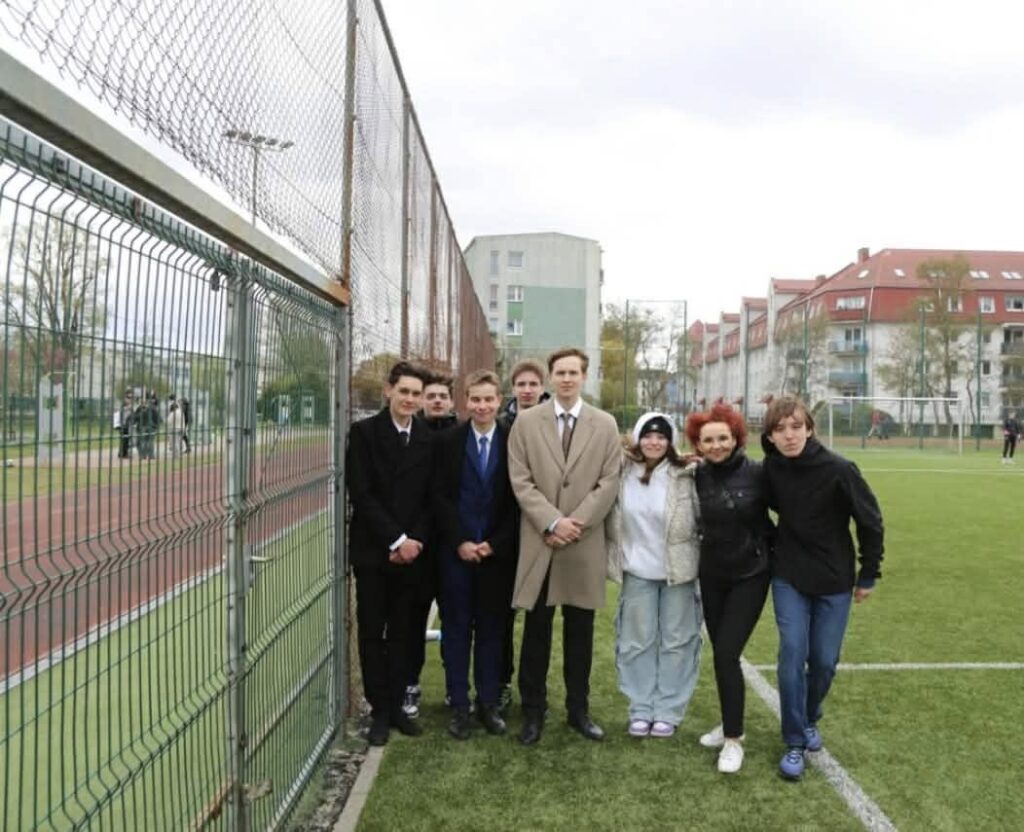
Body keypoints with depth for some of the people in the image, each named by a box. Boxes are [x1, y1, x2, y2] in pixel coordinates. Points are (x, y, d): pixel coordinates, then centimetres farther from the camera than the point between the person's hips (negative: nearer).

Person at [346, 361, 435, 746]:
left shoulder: (429, 439, 4)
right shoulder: (364, 432, -4)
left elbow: (430, 498, 5)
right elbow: (360, 494, -10)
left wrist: (414, 541, -8)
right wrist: (396, 539, -14)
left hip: (411, 551, 2)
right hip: (372, 551, -2)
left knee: (402, 632, 10)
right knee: (372, 632, 5)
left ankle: (396, 705, 21)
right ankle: (379, 710, 16)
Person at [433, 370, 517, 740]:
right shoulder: (448, 441, 1)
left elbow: (517, 500, -1)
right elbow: (441, 496, -1)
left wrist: (494, 544, -8)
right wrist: (460, 542, -9)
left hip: (497, 552, 0)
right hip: (456, 550, 0)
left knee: (492, 628, 9)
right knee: (456, 628, 6)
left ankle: (489, 703, 20)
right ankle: (459, 705, 16)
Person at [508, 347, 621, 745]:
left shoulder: (605, 425, 5)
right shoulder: (526, 421, 3)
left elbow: (608, 483, 0)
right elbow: (520, 480, -3)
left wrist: (575, 524, -10)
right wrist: (552, 522, -13)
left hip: (585, 543, 1)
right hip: (538, 541, -1)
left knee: (580, 631, 10)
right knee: (536, 630, 5)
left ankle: (579, 709, 24)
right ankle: (533, 712, 18)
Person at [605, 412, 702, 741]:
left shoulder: (687, 476, -10)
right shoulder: (622, 473, -3)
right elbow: (612, 517, 8)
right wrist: (615, 558, 3)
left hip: (678, 570, -2)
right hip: (637, 570, 2)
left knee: (676, 641, 7)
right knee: (637, 641, 9)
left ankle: (668, 711, 20)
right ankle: (640, 709, 22)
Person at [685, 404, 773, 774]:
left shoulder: (756, 473, -15)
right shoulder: (698, 476, -5)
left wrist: (774, 545, -1)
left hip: (750, 576, -4)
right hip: (712, 576, 4)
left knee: (727, 653, -8)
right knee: (721, 653, 13)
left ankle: (733, 738, 8)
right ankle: (730, 723, 33)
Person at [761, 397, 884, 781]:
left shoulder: (839, 470, -20)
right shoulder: (771, 468, -10)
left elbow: (869, 521, -9)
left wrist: (869, 575, -3)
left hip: (835, 579, -1)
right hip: (789, 577, 2)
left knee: (824, 660, 6)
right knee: (792, 654, -7)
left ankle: (809, 720, 34)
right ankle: (794, 743, 7)